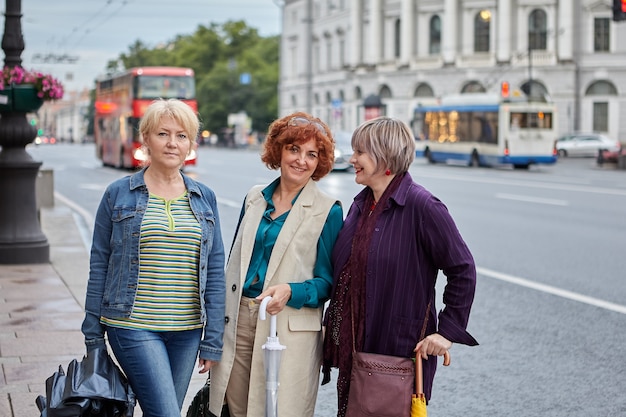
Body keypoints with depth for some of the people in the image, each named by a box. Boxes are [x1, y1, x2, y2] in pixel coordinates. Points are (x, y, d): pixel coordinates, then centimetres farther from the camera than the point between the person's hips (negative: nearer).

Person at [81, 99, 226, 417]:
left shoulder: (204, 199, 8)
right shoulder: (118, 194, 1)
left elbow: (215, 272, 8)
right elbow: (99, 265, 3)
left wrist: (213, 342, 4)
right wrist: (93, 337, 2)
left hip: (187, 330, 4)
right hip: (133, 327, -3)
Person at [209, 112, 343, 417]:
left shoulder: (328, 211, -3)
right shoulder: (254, 199, 12)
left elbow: (327, 281, -3)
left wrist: (290, 292, -21)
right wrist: (220, 318, 16)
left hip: (291, 327, -4)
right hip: (239, 319, 5)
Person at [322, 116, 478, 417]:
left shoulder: (421, 207, -14)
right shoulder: (360, 206, 11)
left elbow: (463, 271, -13)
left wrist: (448, 332, -14)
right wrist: (334, 329, 16)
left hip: (400, 350, -7)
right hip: (354, 349, 8)